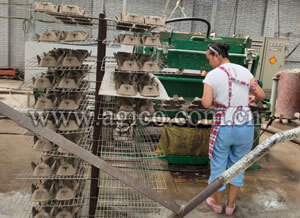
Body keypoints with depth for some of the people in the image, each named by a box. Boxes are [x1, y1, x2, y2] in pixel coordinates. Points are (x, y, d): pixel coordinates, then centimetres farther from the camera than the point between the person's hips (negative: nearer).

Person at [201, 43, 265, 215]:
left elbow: (206, 104, -17)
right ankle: (230, 205, 35)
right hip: (246, 126, 3)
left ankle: (217, 203, 37)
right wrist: (256, 100, 29)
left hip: (223, 128, -3)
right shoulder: (244, 71, 3)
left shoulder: (212, 75, -8)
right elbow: (262, 94, 6)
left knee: (218, 167, 18)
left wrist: (209, 99, 7)